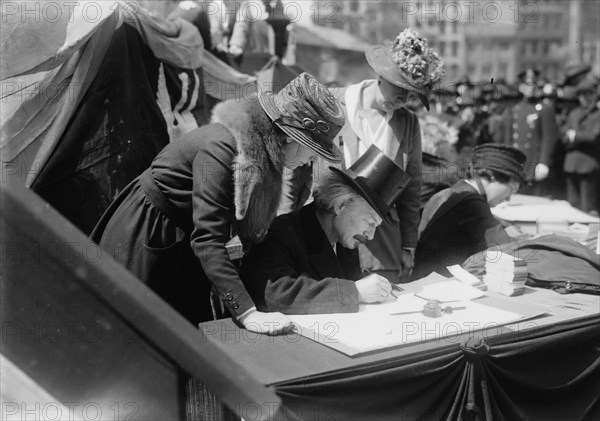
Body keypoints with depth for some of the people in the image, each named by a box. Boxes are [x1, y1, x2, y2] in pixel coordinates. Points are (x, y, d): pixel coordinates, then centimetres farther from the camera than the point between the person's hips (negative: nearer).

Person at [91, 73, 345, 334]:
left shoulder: (261, 147, -5)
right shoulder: (222, 148, -30)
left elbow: (251, 227, 4)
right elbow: (208, 239, -34)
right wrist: (246, 313, -38)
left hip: (184, 243, 8)